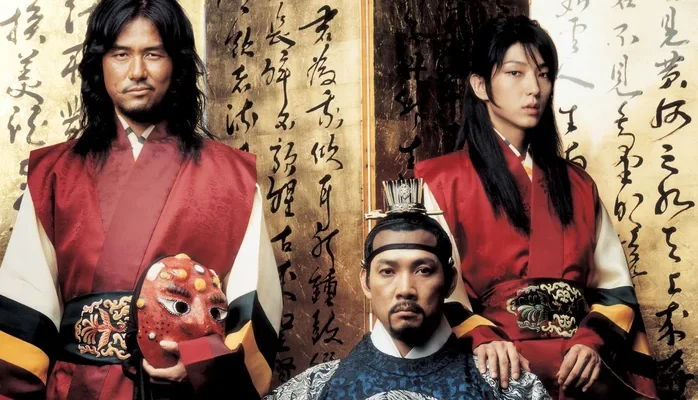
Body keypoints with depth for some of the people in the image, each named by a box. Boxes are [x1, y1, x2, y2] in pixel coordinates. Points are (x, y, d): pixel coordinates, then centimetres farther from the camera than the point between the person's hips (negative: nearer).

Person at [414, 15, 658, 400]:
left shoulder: (577, 184, 17)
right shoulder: (445, 180, 4)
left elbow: (614, 282, 11)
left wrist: (593, 339, -7)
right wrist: (482, 338, -22)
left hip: (579, 360, 3)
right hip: (502, 365, -3)